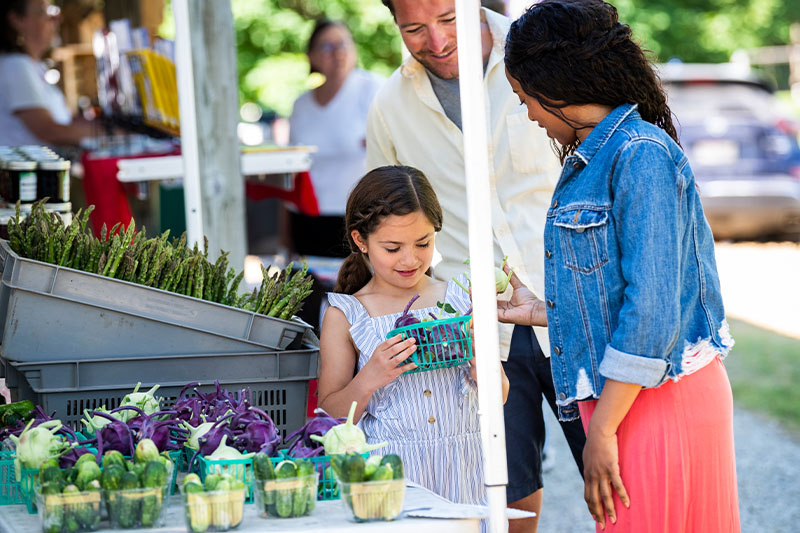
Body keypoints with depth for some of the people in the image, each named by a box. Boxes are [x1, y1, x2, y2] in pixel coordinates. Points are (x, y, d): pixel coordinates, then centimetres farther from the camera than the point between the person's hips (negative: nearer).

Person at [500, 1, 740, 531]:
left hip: (658, 403, -9)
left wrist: (603, 431, -19)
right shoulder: (592, 161, 15)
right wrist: (540, 313, 27)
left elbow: (652, 307, -21)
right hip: (626, 403, 9)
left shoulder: (641, 155, -15)